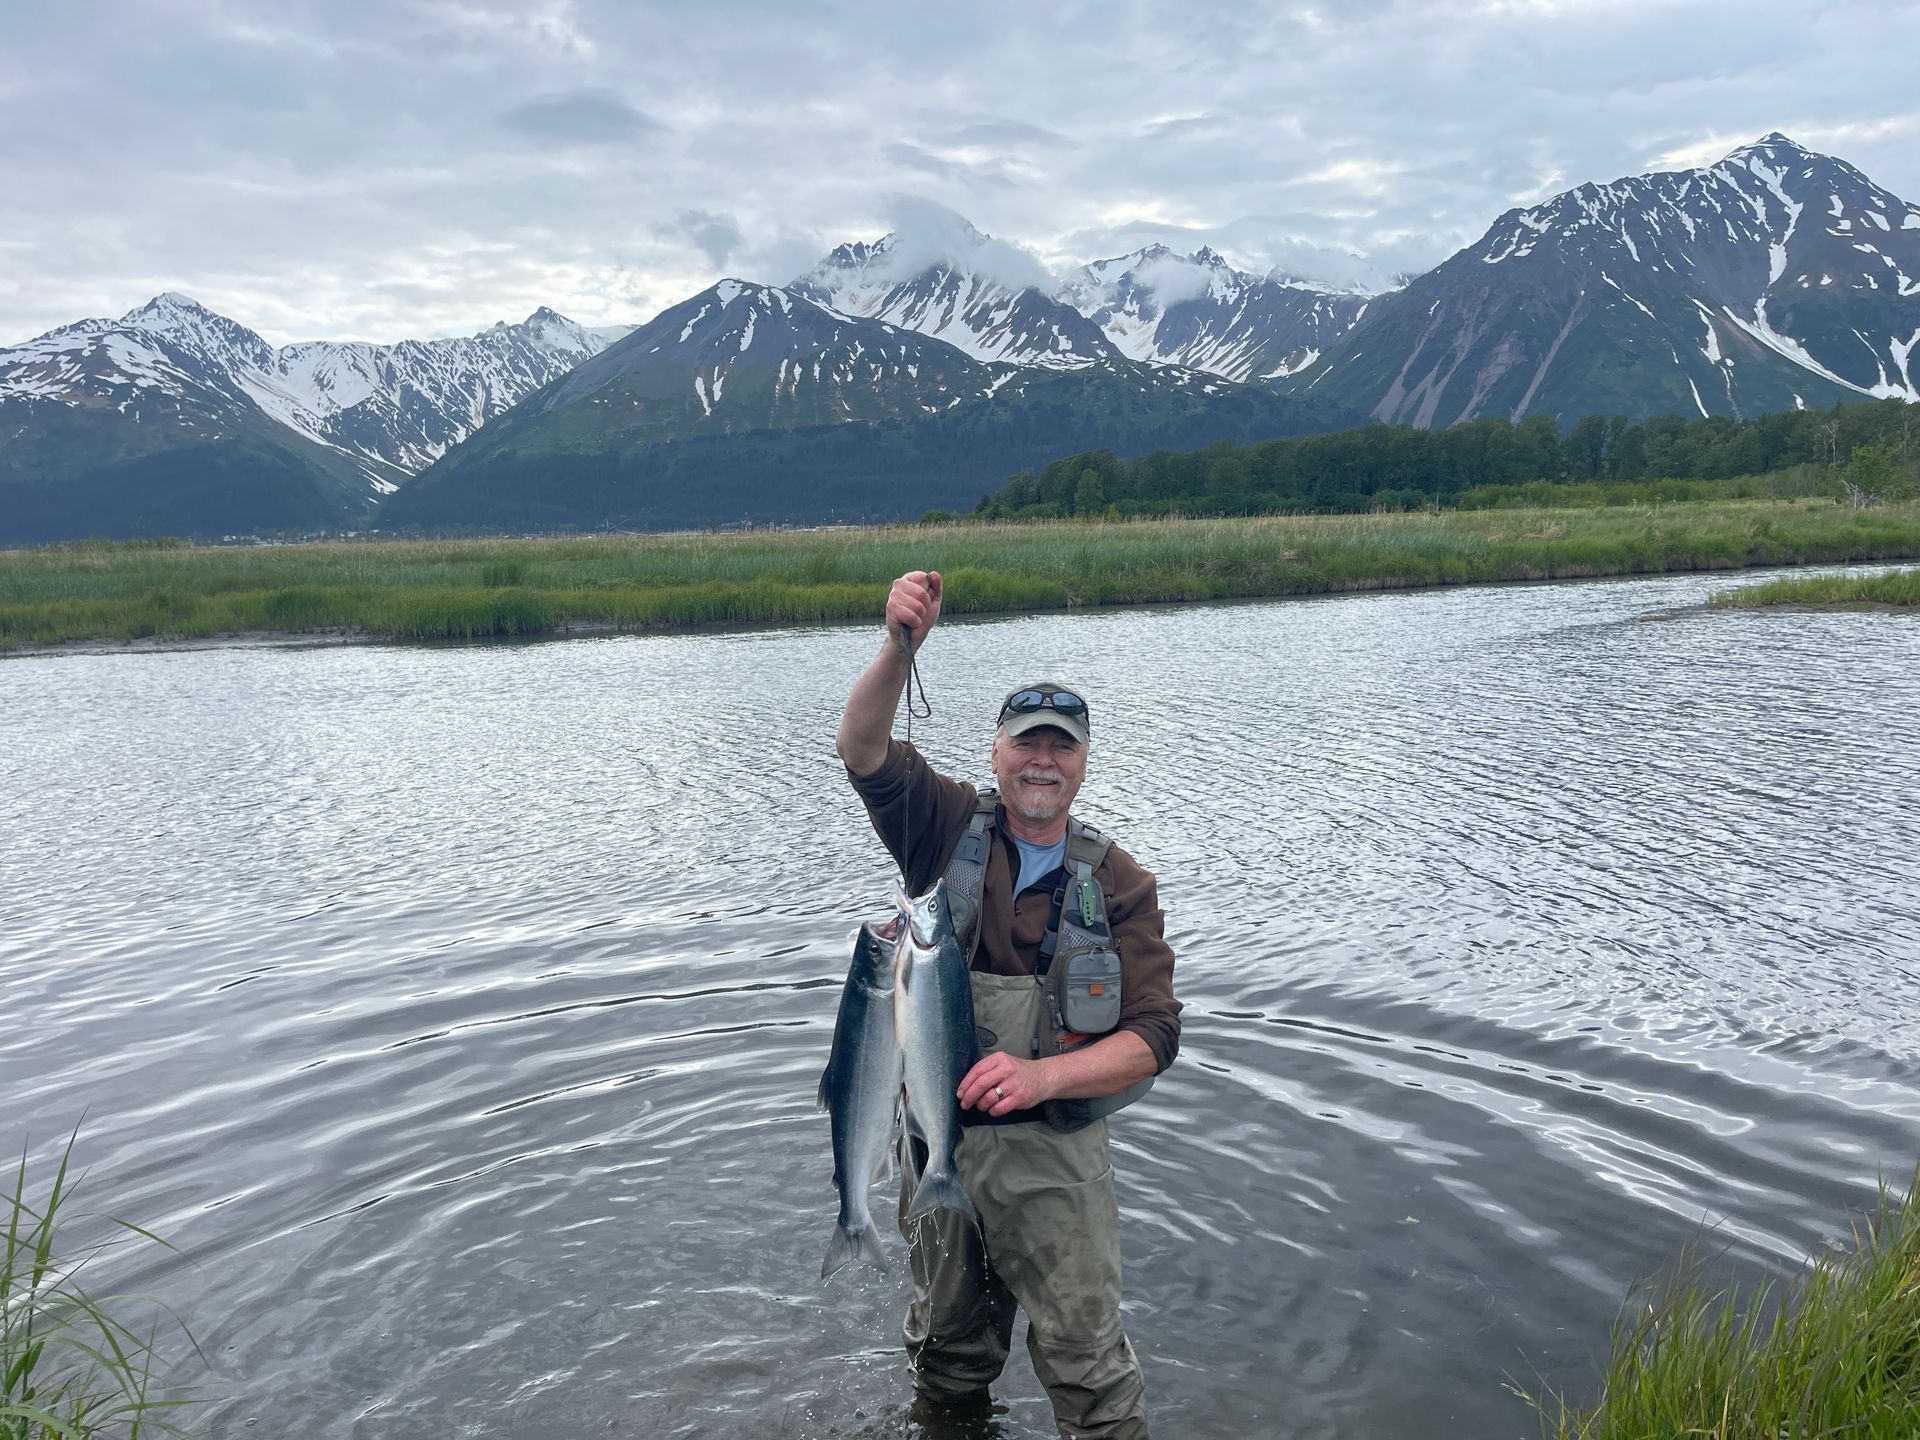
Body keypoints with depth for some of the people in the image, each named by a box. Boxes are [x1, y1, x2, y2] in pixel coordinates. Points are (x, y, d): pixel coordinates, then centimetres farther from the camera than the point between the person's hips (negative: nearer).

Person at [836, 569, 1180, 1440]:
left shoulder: (1119, 884, -3)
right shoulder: (953, 830, -2)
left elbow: (1153, 1034, -10)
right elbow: (862, 750, -18)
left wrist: (1043, 1074, -26)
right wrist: (900, 649, -36)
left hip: (1051, 1151, -1)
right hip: (936, 1135, 2)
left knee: (1087, 1361, 0)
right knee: (947, 1344, 20)